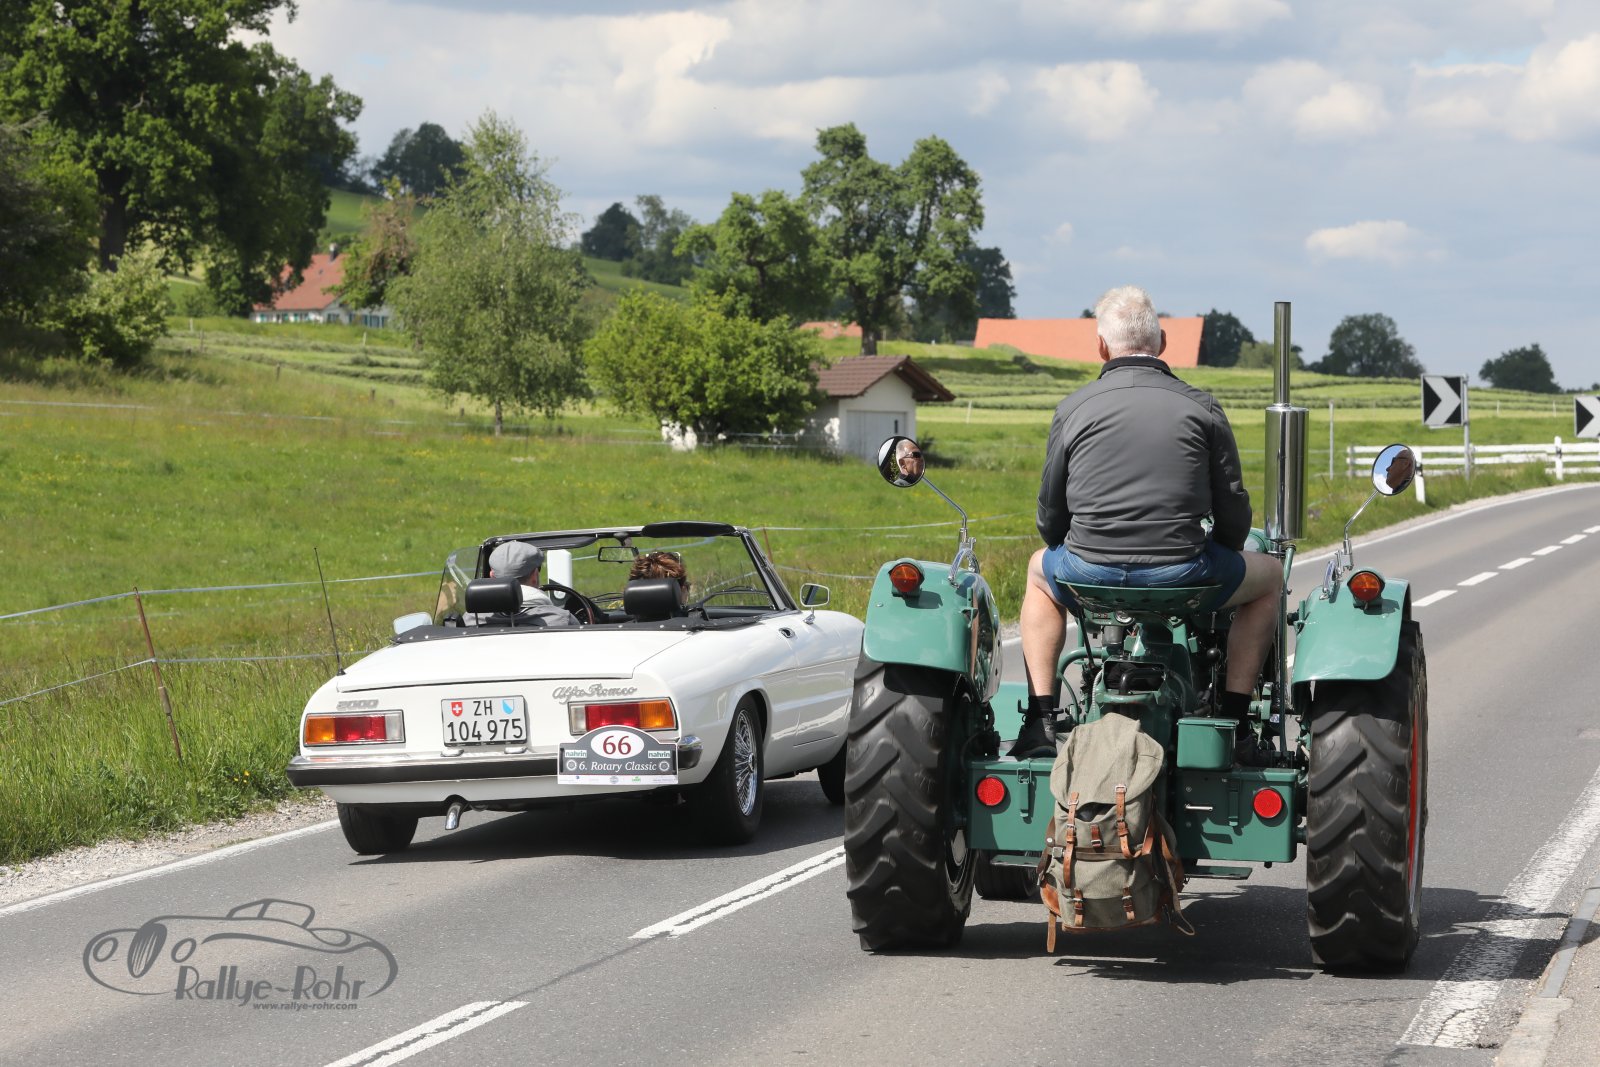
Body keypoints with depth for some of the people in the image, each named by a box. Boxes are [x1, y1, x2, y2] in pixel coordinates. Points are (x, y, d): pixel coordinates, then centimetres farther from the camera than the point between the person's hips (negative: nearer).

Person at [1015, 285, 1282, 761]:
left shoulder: (1073, 409, 4)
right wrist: (1214, 555, 26)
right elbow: (1233, 514, 4)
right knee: (1269, 575, 28)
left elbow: (1051, 517, 9)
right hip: (1181, 576, -1)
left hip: (1090, 577, 2)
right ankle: (1233, 721, 18)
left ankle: (1040, 720, 25)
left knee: (1040, 569, 37)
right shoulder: (1201, 408, 2)